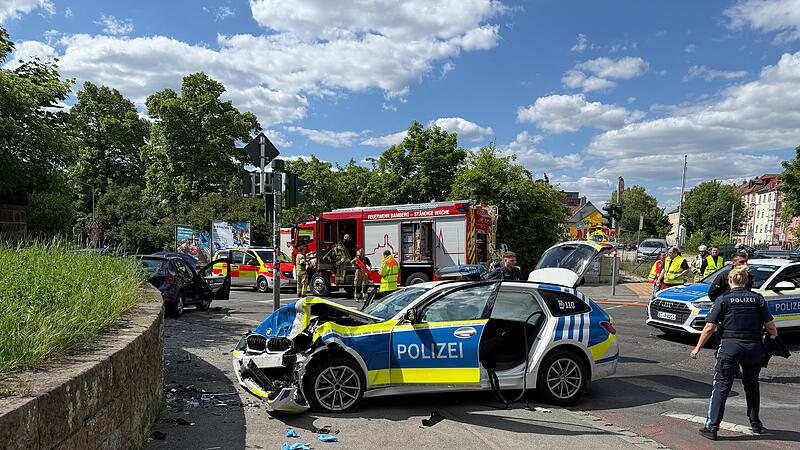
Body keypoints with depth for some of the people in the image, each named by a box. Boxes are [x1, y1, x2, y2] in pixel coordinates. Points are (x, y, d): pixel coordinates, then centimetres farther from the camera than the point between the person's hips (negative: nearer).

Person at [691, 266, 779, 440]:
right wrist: (775, 337, 25)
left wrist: (698, 347, 2)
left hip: (730, 346, -3)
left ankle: (712, 427, -3)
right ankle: (755, 423, 35)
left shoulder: (723, 299, -3)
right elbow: (770, 326, 3)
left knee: (721, 386, 1)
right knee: (752, 385, 24)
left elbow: (710, 327, -6)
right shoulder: (758, 298, 5)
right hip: (754, 347, 4)